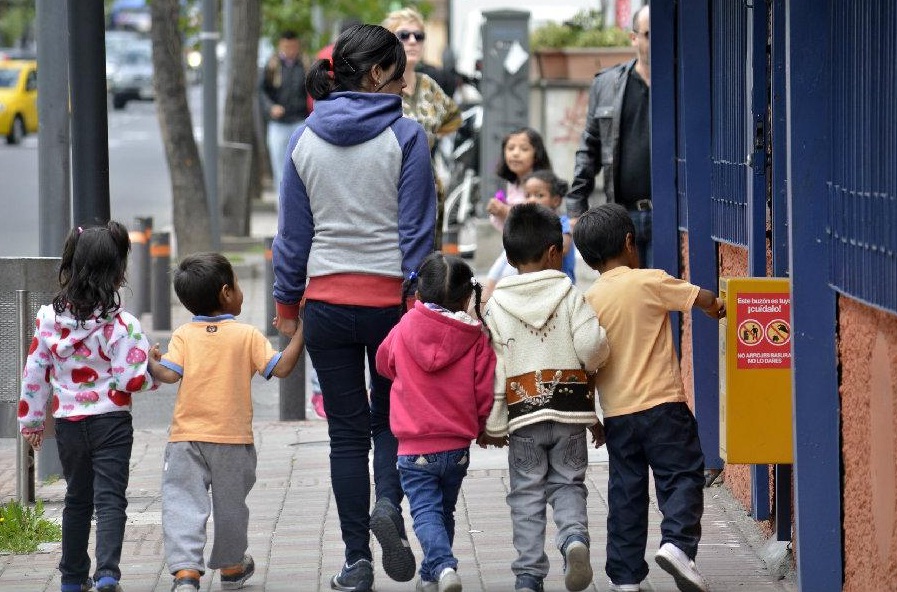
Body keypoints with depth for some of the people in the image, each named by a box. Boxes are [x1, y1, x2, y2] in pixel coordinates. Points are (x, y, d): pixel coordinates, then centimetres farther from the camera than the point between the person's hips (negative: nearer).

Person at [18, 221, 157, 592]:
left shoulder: (49, 318, -2)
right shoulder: (120, 323, -14)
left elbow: (34, 374, 4)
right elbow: (133, 380, -15)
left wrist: (31, 420, 15)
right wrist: (157, 372, 6)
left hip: (67, 422, 4)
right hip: (111, 421, -4)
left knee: (77, 499, 18)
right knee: (110, 499, -3)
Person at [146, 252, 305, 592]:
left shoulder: (183, 335, 1)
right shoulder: (248, 335, -2)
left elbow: (170, 373, -10)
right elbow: (280, 368, -7)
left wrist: (152, 364, 10)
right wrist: (300, 334, 1)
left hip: (186, 438, 0)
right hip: (233, 438, 0)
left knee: (182, 504, -5)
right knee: (230, 505, 17)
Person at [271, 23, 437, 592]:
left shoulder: (304, 139, 3)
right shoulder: (405, 136, -8)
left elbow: (293, 231, 7)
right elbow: (418, 230, -8)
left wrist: (288, 301, 15)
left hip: (326, 300, 2)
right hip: (391, 296, -2)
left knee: (347, 430, 9)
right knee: (392, 416, 16)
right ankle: (388, 502, -12)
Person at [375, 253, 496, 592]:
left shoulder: (405, 329, -5)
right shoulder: (476, 338, -7)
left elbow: (383, 363, 15)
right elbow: (484, 394, -4)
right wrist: (476, 427, 15)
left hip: (414, 448, -2)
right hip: (457, 446, 2)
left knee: (426, 510, -4)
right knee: (444, 510, 18)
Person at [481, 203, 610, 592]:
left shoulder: (496, 307, 2)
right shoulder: (569, 295, 0)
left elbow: (492, 370, 1)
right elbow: (592, 344, -12)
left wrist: (492, 424, 7)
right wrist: (589, 366, 13)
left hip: (523, 414, 0)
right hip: (570, 411, 0)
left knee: (526, 493, 7)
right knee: (568, 485, 11)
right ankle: (574, 536, -18)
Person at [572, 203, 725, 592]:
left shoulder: (589, 301, 5)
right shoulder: (650, 282, -6)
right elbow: (704, 299, -2)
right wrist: (716, 307, 22)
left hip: (616, 412, 4)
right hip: (662, 404, -4)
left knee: (625, 492, 9)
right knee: (682, 476, 2)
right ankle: (677, 542, -21)